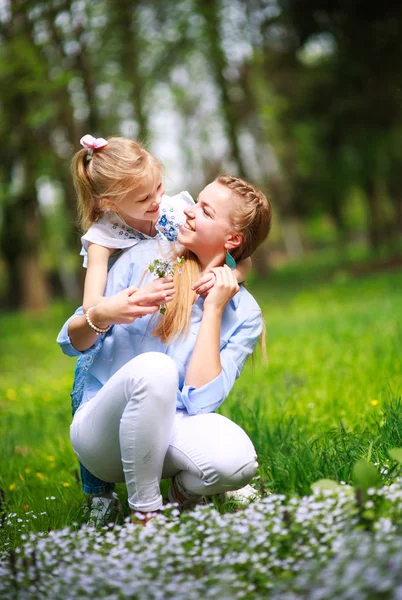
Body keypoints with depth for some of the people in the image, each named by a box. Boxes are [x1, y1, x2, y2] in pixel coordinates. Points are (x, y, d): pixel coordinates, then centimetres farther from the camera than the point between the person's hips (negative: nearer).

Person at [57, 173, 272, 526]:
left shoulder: (243, 313, -1)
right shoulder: (146, 258, 0)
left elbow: (200, 400, -17)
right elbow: (71, 343, 4)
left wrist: (213, 310, -15)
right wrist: (101, 316, -19)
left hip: (170, 430, 0)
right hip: (102, 430, 0)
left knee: (236, 461, -35)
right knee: (153, 367, -35)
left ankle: (185, 490, 3)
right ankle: (145, 516, -18)